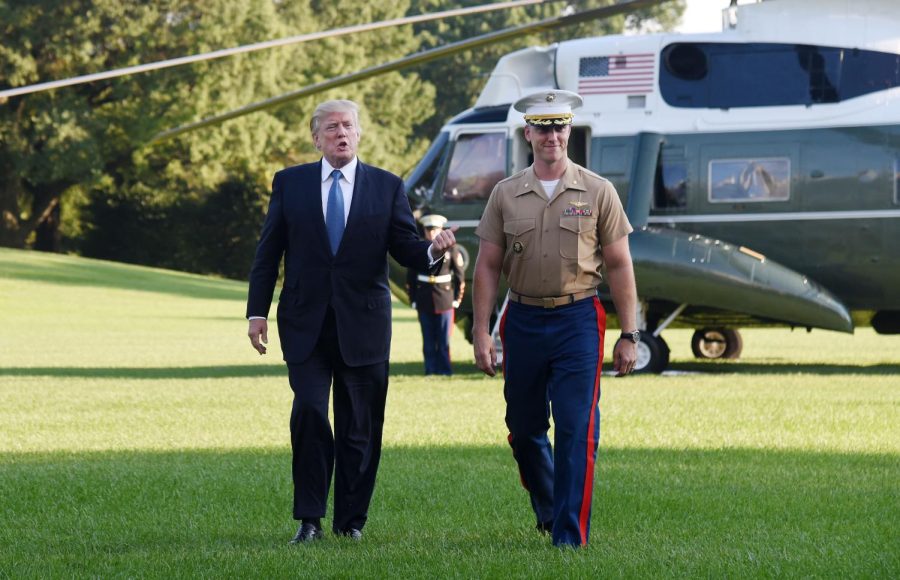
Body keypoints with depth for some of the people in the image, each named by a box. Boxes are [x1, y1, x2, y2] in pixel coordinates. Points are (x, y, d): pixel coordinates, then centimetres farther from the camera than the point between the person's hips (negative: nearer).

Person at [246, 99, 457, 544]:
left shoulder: (386, 186, 6)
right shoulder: (289, 183, 7)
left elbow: (405, 249, 4)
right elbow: (267, 253, 8)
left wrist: (433, 250, -19)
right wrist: (257, 312, 1)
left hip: (362, 324, 1)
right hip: (306, 324, 0)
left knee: (360, 427, 2)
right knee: (309, 411, -13)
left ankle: (351, 520, 13)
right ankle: (309, 519, -4)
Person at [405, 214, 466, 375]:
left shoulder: (451, 249, 0)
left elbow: (460, 275, 4)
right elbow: (410, 277, 8)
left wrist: (457, 299, 1)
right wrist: (413, 300, 4)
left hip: (445, 301, -2)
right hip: (424, 301, 2)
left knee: (444, 339, 0)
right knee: (428, 339, 4)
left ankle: (445, 370, 6)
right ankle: (430, 370, 9)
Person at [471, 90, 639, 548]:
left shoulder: (597, 192, 1)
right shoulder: (505, 195, 5)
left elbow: (618, 266, 3)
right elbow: (487, 267, 6)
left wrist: (628, 335, -1)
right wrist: (481, 331, -2)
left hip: (578, 321, -2)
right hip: (523, 321, 2)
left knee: (576, 431, -9)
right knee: (524, 430, 10)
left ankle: (570, 536, -5)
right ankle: (548, 508, 35)